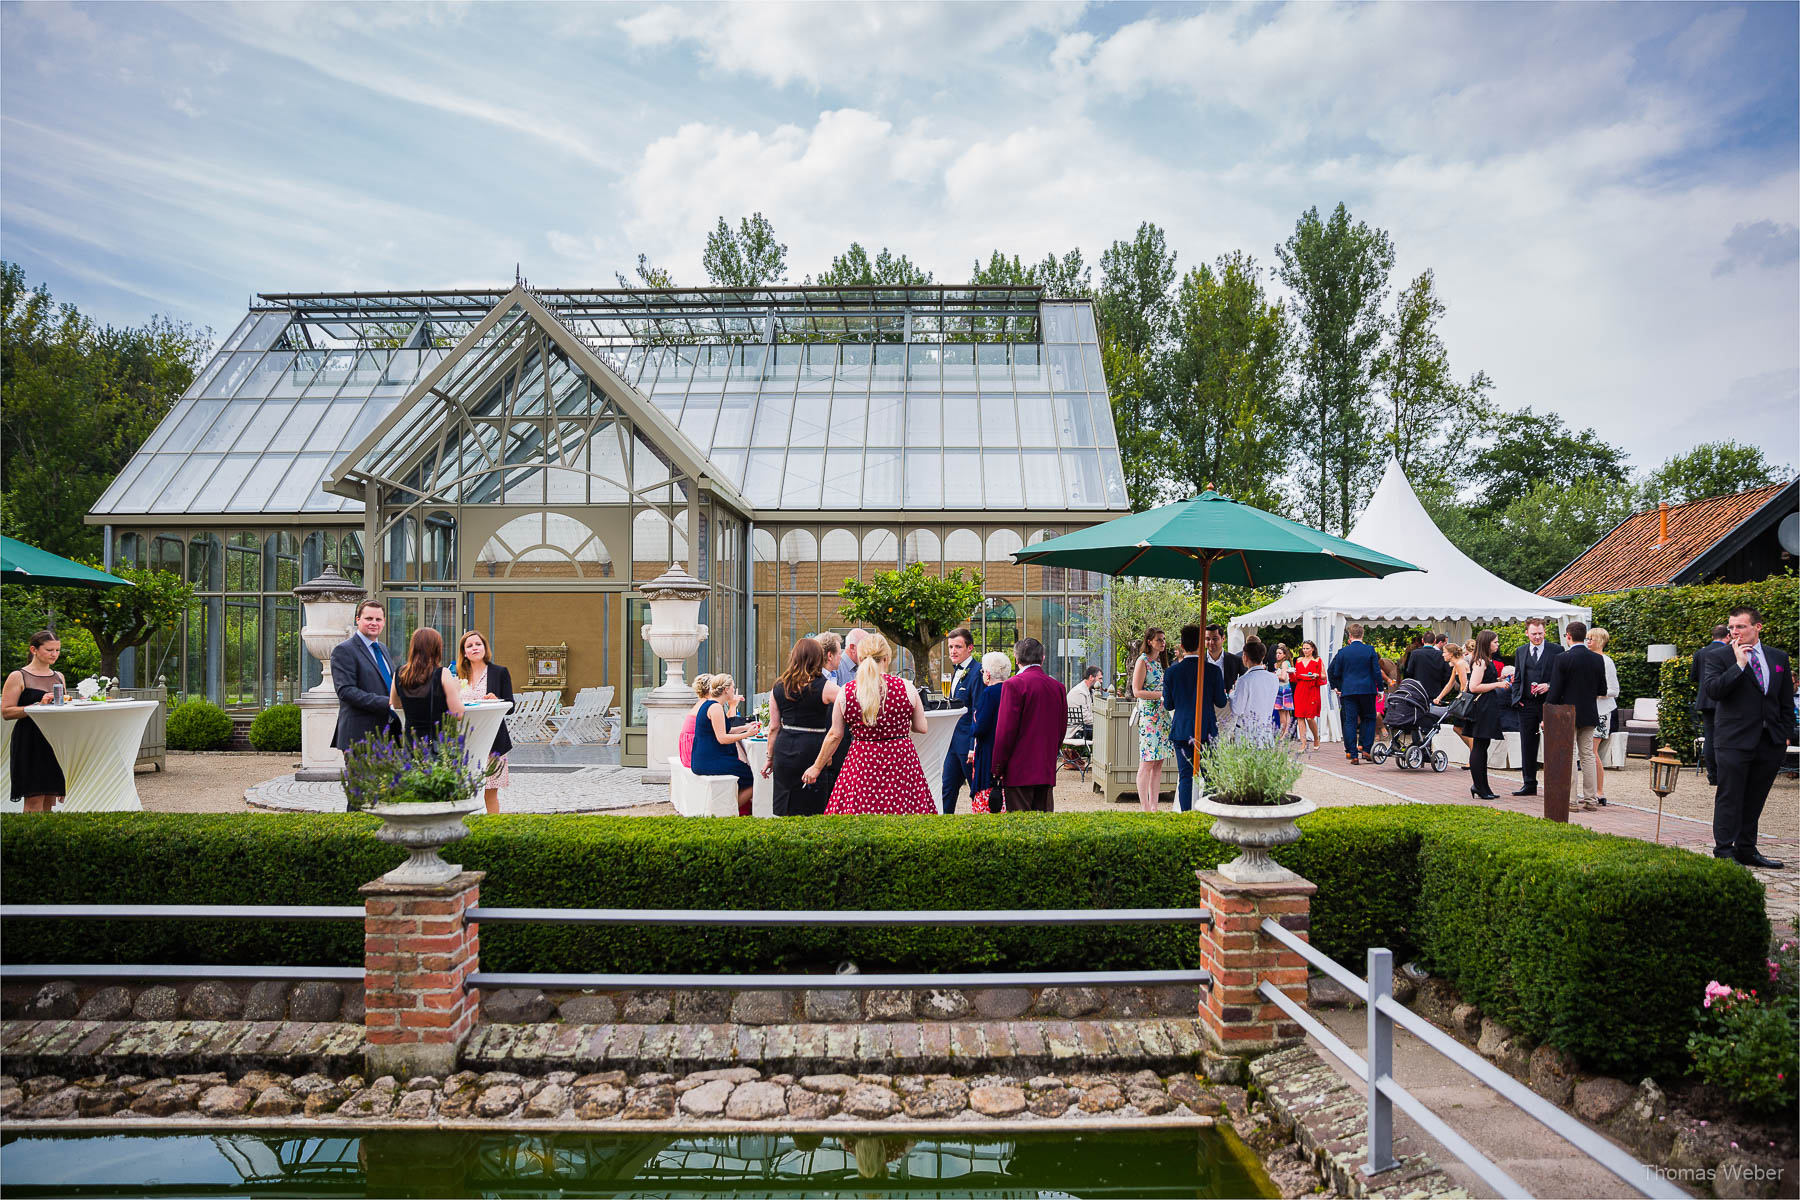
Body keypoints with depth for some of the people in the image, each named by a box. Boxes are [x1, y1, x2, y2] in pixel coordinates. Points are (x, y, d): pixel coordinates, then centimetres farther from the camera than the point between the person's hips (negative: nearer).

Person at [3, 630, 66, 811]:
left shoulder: (59, 676, 15)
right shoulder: (18, 677, -3)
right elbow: (6, 712, -10)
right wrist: (38, 705, -19)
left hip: (55, 741, 6)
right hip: (30, 742, -5)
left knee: (51, 798, 5)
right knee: (34, 799, -9)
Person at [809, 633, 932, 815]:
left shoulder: (845, 692, -2)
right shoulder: (906, 687, -4)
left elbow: (835, 735, 4)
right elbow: (922, 727, 4)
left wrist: (817, 766, 17)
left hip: (861, 765, 0)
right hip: (902, 764, 0)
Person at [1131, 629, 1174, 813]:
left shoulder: (1161, 662, 17)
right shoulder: (1143, 661, -6)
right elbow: (1137, 691, -12)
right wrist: (1161, 694, -17)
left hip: (1162, 715, 8)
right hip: (1148, 714, -8)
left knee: (1158, 763, 6)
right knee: (1147, 763, -7)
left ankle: (1154, 806, 10)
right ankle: (1144, 807, -4)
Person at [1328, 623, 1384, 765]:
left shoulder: (1343, 652, -1)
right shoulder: (1370, 650, -2)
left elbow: (1334, 672, 2)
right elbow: (1377, 671, -3)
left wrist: (1336, 687, 16)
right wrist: (1380, 689, 5)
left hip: (1348, 691, 0)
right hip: (1368, 690, 0)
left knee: (1350, 721, 2)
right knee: (1369, 719, 14)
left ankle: (1353, 754, -1)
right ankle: (1366, 749, 6)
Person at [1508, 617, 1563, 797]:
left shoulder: (1556, 650, 0)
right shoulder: (1521, 651, 12)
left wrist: (1549, 686, -16)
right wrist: (1516, 699, 3)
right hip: (1527, 705, 4)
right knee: (1527, 746, 8)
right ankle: (1529, 784, 16)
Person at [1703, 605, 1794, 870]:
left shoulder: (1779, 658, 11)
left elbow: (1786, 701, 15)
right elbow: (1713, 690, -16)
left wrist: (1786, 734, 8)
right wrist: (1739, 665, -19)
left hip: (1770, 742, 4)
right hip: (1734, 739, -4)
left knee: (1754, 799, 11)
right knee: (1730, 797, -2)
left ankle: (1747, 850, 20)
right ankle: (1724, 852, 3)